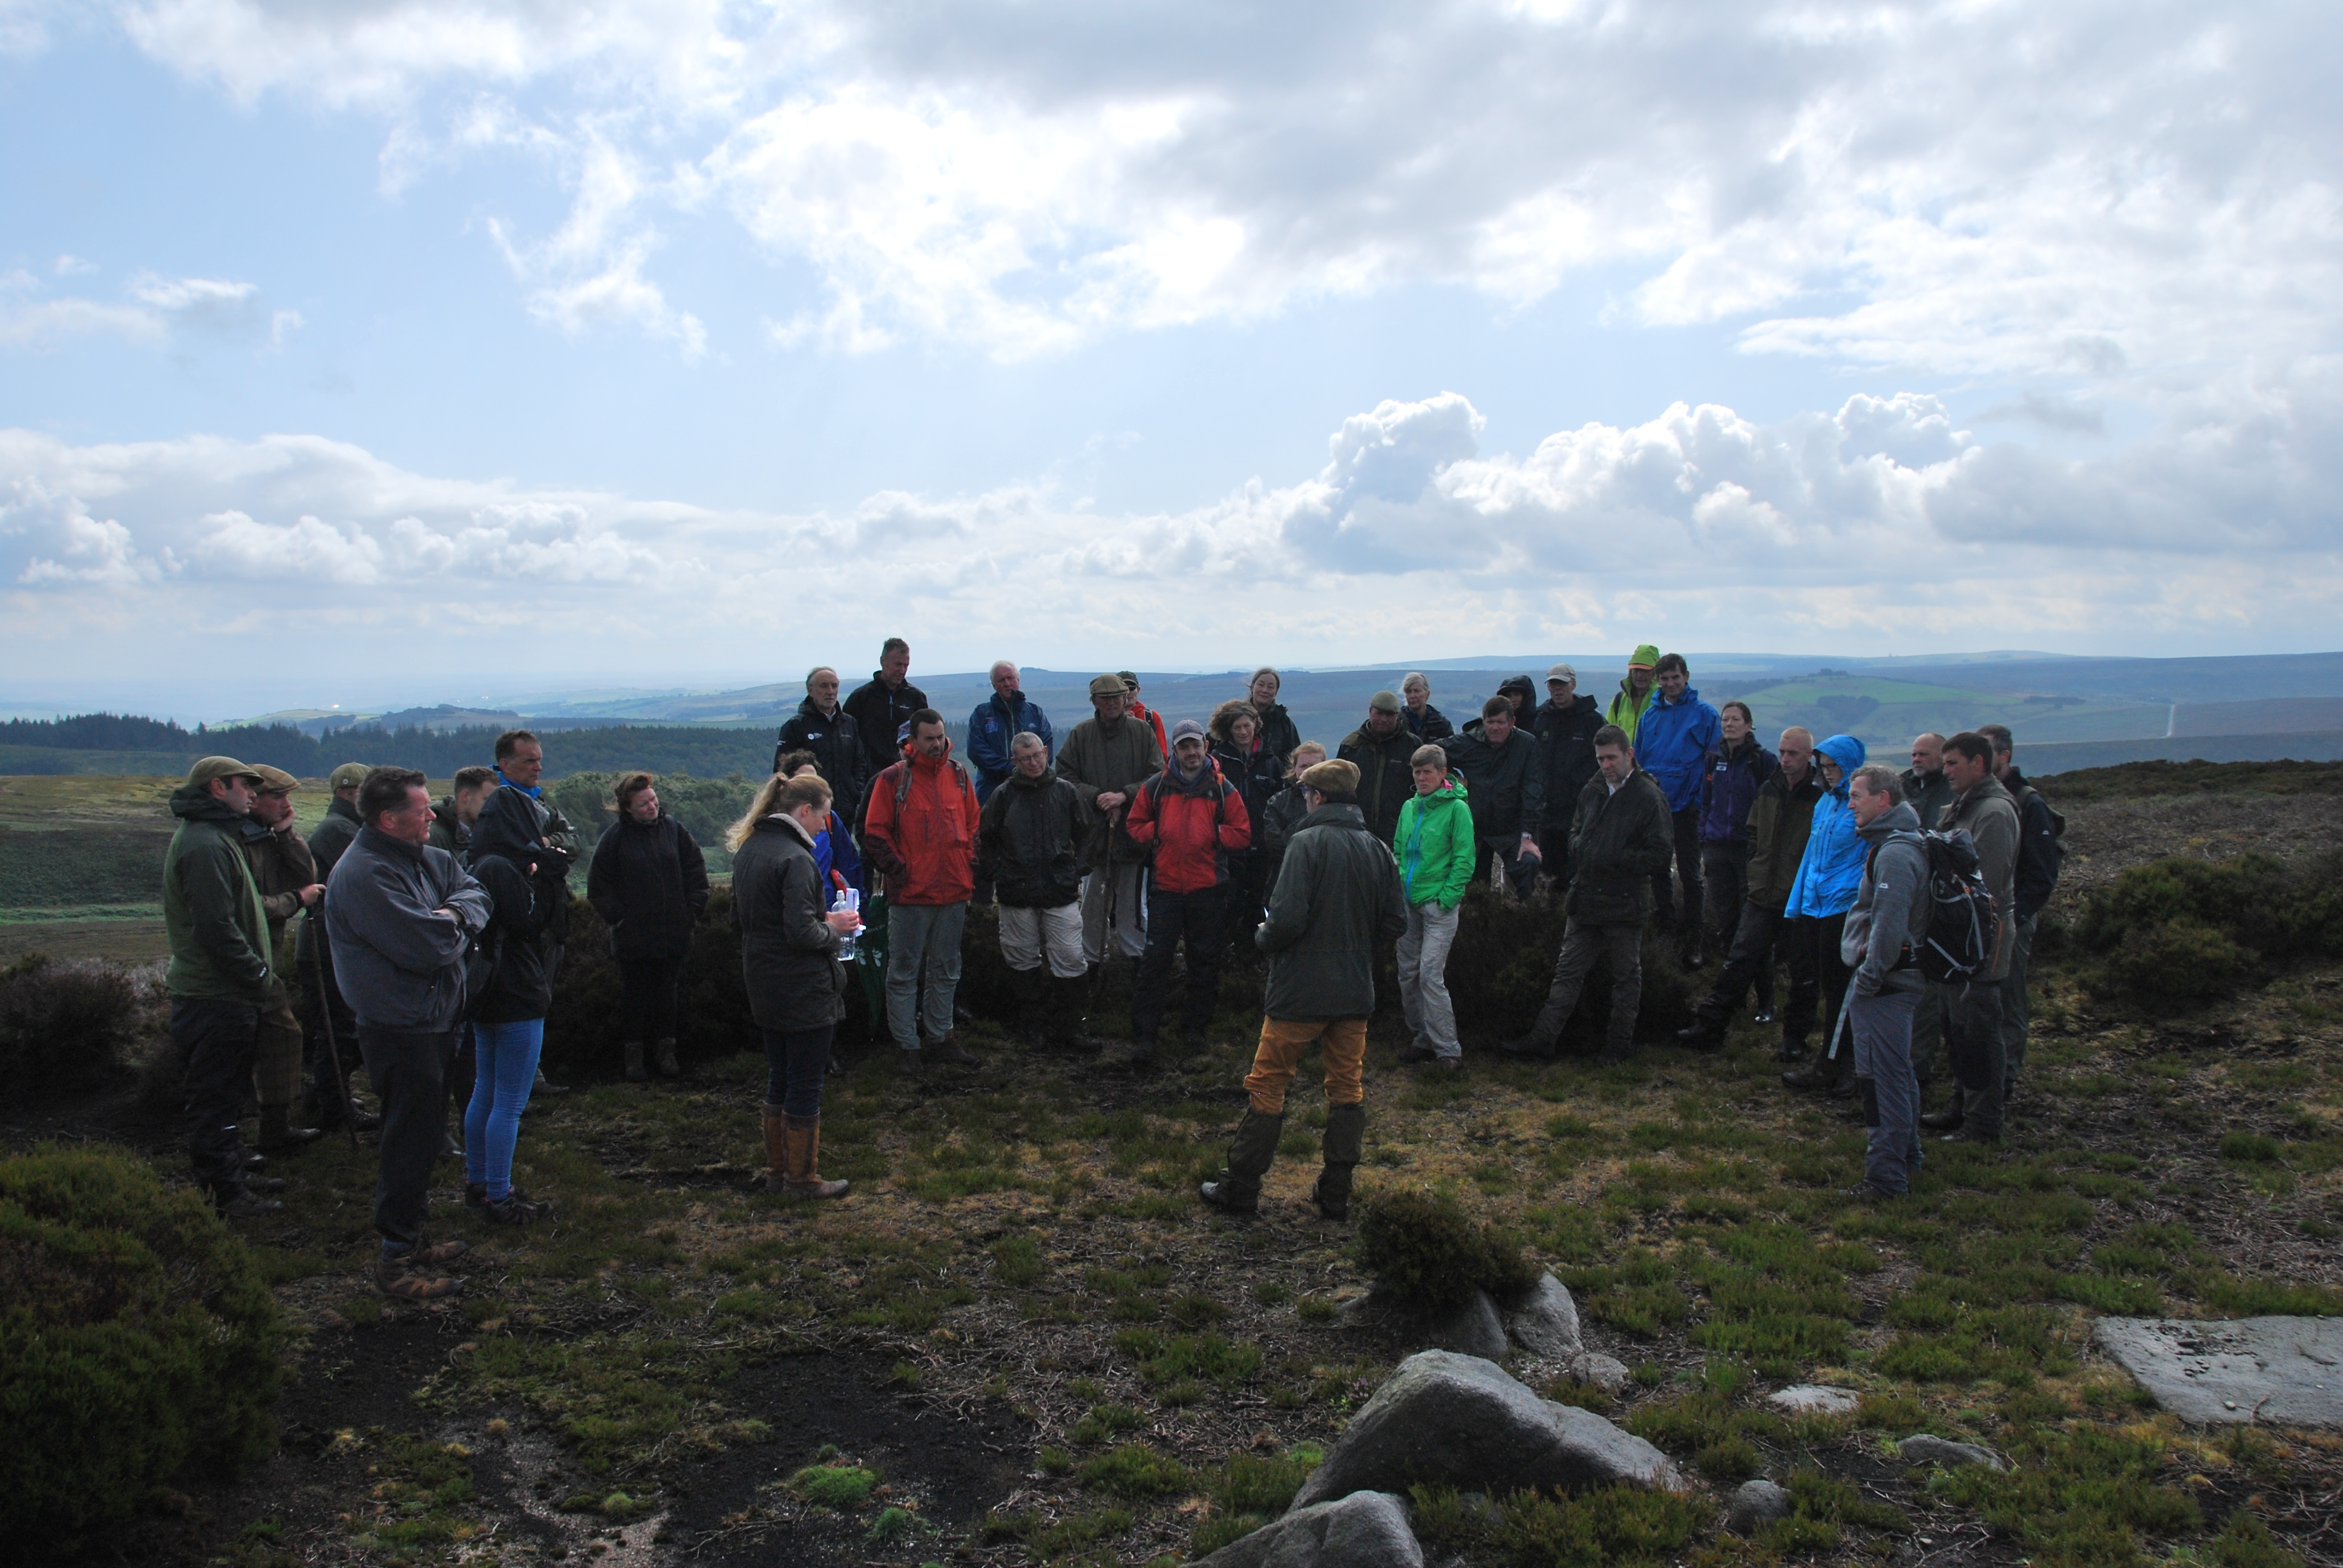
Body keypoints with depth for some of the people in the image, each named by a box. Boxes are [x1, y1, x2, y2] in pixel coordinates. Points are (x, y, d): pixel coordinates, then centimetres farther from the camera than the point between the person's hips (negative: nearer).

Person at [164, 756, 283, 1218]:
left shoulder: (216, 838, 18)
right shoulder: (204, 846, -18)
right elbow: (216, 927, -24)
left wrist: (258, 969, 14)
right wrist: (257, 974, -17)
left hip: (225, 994, 11)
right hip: (216, 999, -11)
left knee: (225, 1095, 20)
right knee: (215, 1099, -3)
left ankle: (232, 1176, 31)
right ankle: (223, 1196, 4)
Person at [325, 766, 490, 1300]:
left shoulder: (423, 857, 9)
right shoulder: (364, 874, -22)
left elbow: (475, 891, 8)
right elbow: (425, 948, -27)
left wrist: (454, 914, -13)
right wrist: (457, 931, -6)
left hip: (432, 1022, 10)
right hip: (401, 1030, -10)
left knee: (423, 1136, 19)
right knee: (410, 1143, -3)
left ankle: (409, 1238, 32)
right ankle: (396, 1260, 7)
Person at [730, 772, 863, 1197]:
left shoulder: (748, 850, 7)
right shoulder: (794, 859, -21)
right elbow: (802, 933, -26)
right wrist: (834, 928, -6)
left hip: (764, 987, 9)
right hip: (804, 991, -9)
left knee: (779, 1080, 20)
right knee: (805, 1086, 4)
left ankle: (777, 1171, 29)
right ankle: (802, 1178, 15)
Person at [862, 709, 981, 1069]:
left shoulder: (958, 774, 8)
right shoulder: (893, 779, -5)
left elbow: (973, 825, 16)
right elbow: (875, 833, -4)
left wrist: (969, 868, 6)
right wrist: (898, 871, -11)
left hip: (953, 892, 5)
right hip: (910, 894, -5)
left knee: (946, 972, 14)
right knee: (904, 973, 2)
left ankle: (939, 1036, 26)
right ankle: (906, 1044, 11)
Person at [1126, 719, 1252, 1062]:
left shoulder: (1223, 789, 4)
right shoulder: (1155, 787, 5)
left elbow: (1242, 834, 4)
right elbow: (1136, 826, 11)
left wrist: (1213, 834, -9)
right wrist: (1158, 833, -6)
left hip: (1208, 888, 1)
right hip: (1165, 886, -1)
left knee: (1204, 961, 9)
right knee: (1156, 959, -3)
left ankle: (1195, 1027, 23)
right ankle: (1143, 1035, 1)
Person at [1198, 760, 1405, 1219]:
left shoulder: (1309, 843, -14)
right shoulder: (1378, 849, 3)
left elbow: (1287, 918, -22)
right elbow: (1396, 922, 6)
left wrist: (1263, 937, -1)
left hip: (1301, 992, -5)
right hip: (1356, 992, 5)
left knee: (1266, 1085, 5)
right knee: (1348, 1089, 14)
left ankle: (1240, 1189, 12)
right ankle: (1336, 1194, 19)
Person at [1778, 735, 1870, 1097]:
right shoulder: (1825, 802, 14)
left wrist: (1863, 906, -19)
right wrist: (1795, 901, 18)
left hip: (1844, 908, -8)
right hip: (1813, 905, 8)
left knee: (1837, 988, 0)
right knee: (1825, 984, 11)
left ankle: (1830, 1067, 9)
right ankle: (1838, 1068, 19)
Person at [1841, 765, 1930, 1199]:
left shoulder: (1895, 852, -19)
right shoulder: (1897, 842, 15)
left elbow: (1889, 924, -26)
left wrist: (1867, 979, -19)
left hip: (1883, 985, -11)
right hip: (1894, 980, 11)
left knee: (1883, 1078, -6)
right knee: (1897, 1073, 20)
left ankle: (1886, 1176, -2)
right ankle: (1905, 1157, 32)